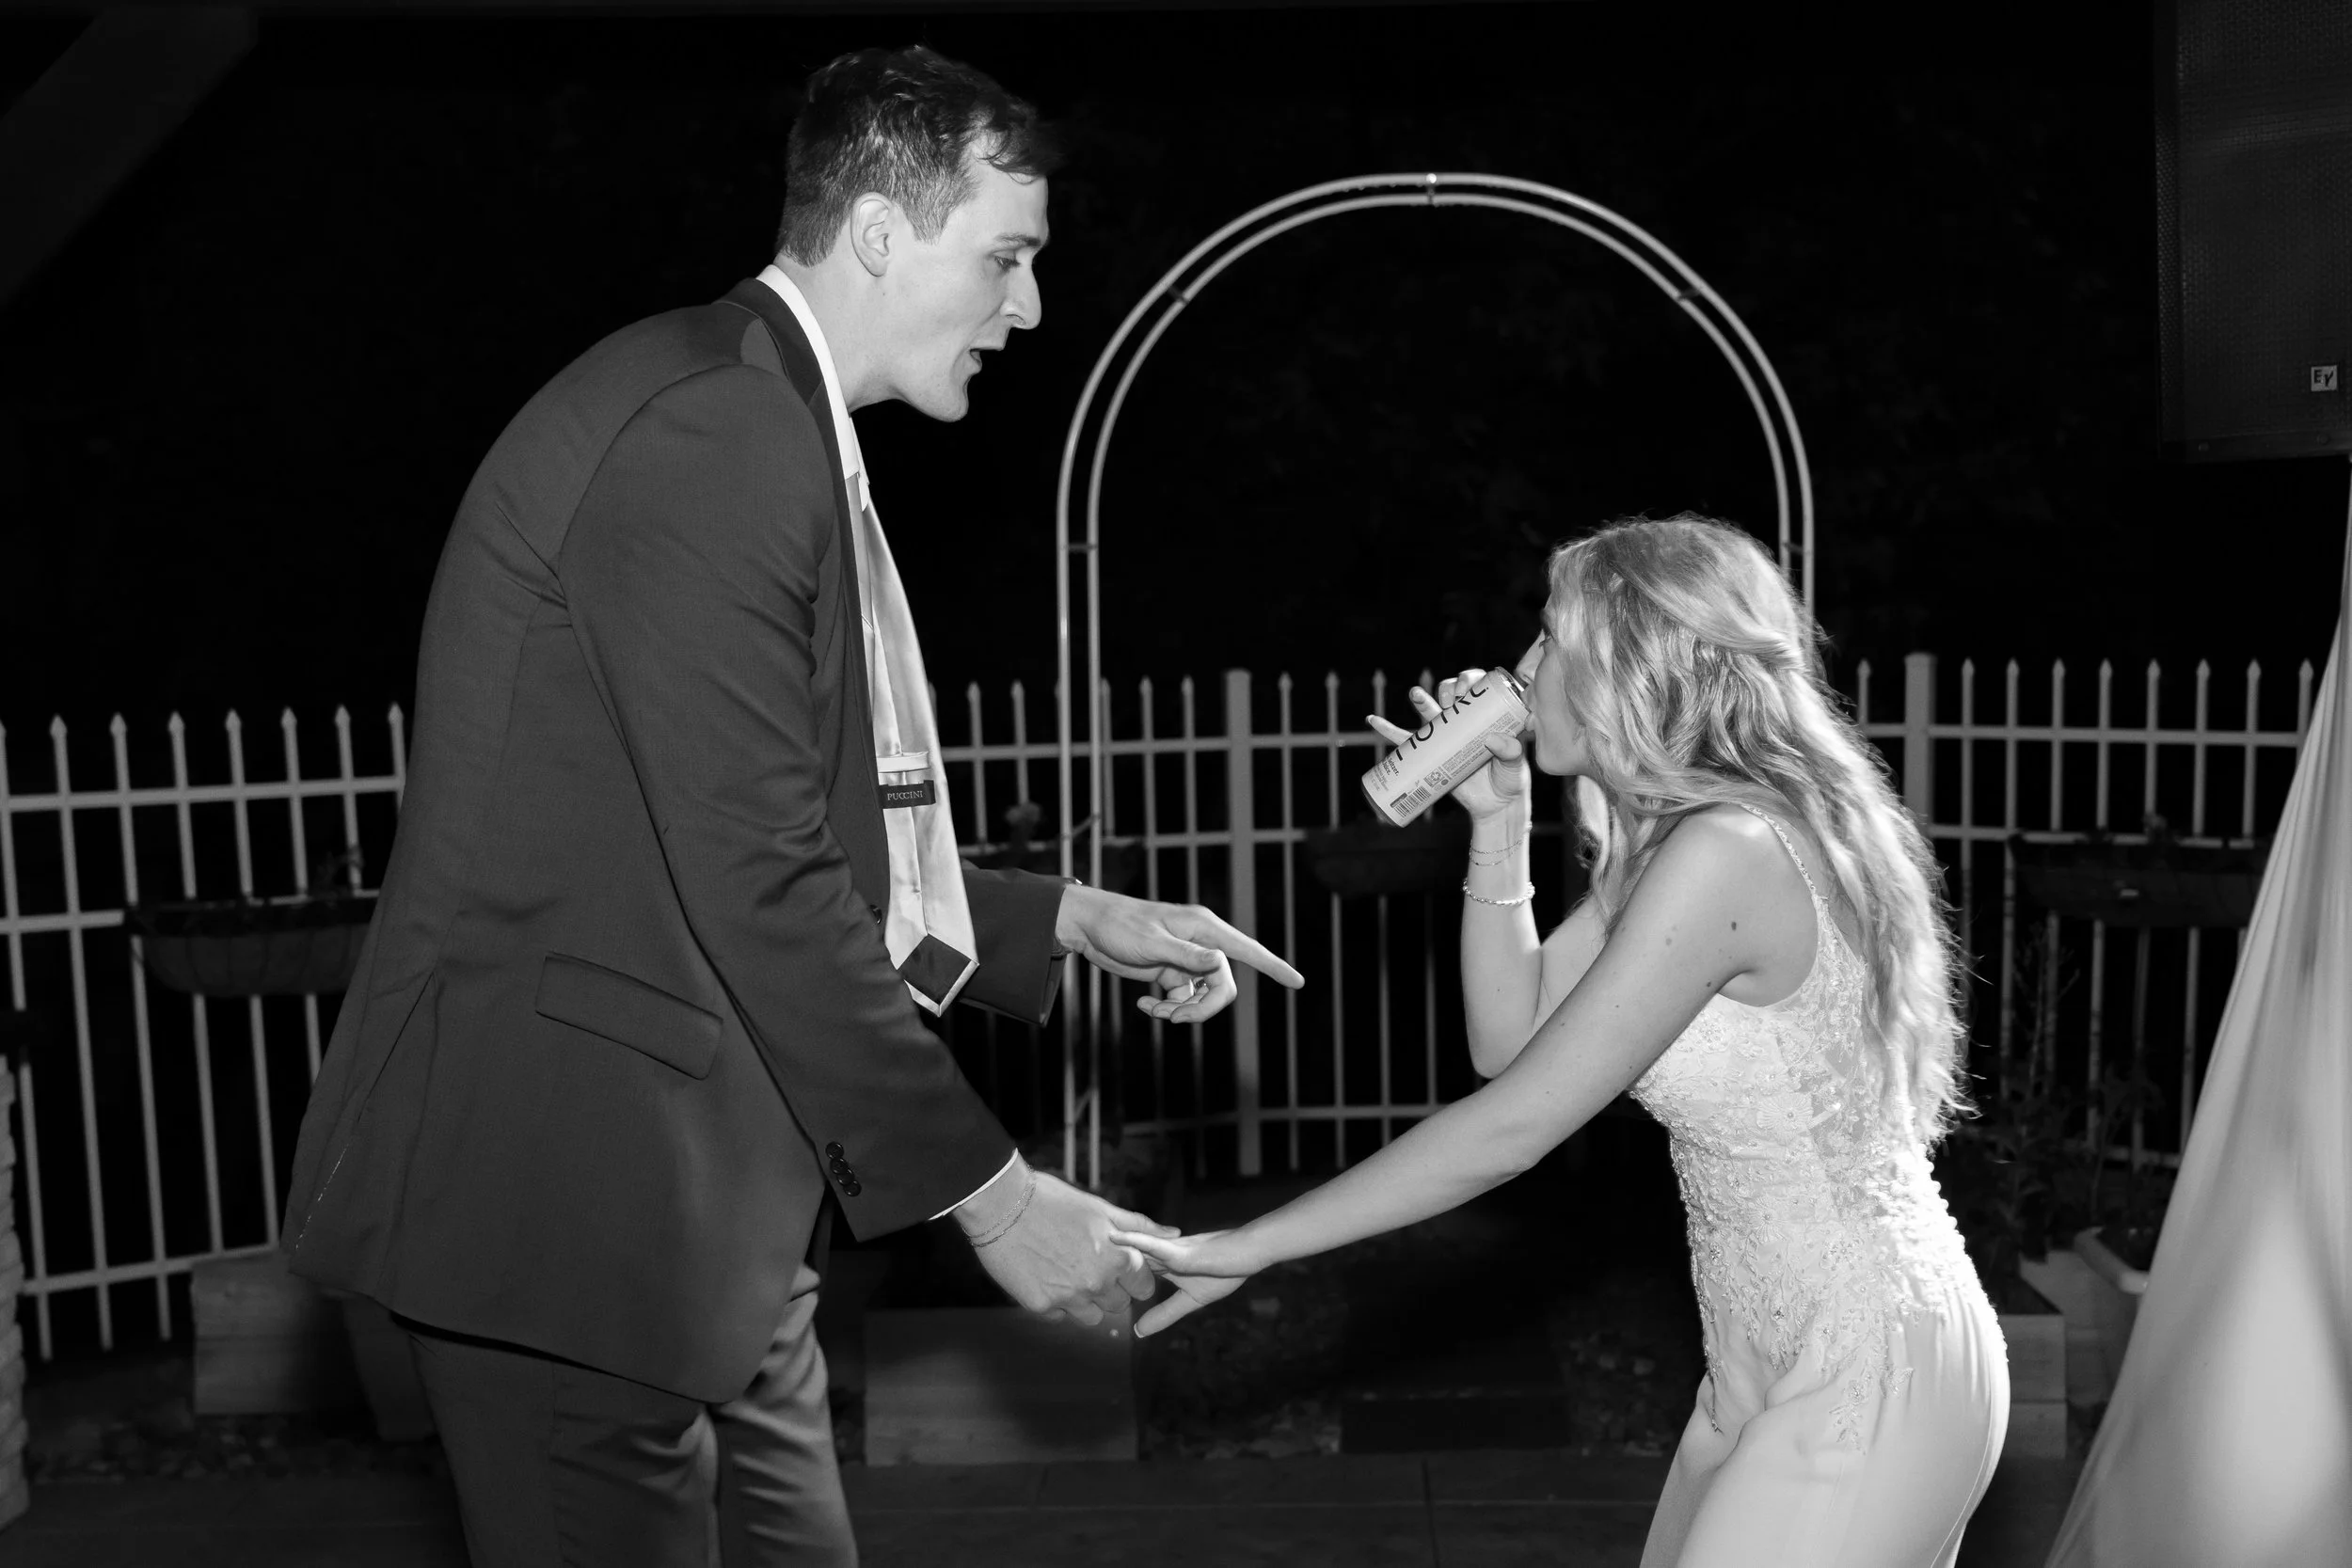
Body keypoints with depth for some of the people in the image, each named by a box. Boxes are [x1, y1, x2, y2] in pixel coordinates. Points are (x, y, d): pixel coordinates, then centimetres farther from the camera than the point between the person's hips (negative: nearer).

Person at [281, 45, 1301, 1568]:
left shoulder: (773, 430, 15)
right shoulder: (715, 424, -18)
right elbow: (757, 885, -22)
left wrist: (1079, 920, 11)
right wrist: (989, 1193, -16)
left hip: (701, 1205, 10)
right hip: (576, 1185, -10)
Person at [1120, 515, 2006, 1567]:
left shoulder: (1723, 854, -23)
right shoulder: (1662, 842, 7)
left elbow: (1512, 1126, -22)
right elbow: (1510, 1035, 7)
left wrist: (1247, 1247, -16)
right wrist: (1498, 820, -1)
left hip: (1866, 1377, -9)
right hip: (1782, 1363, 9)